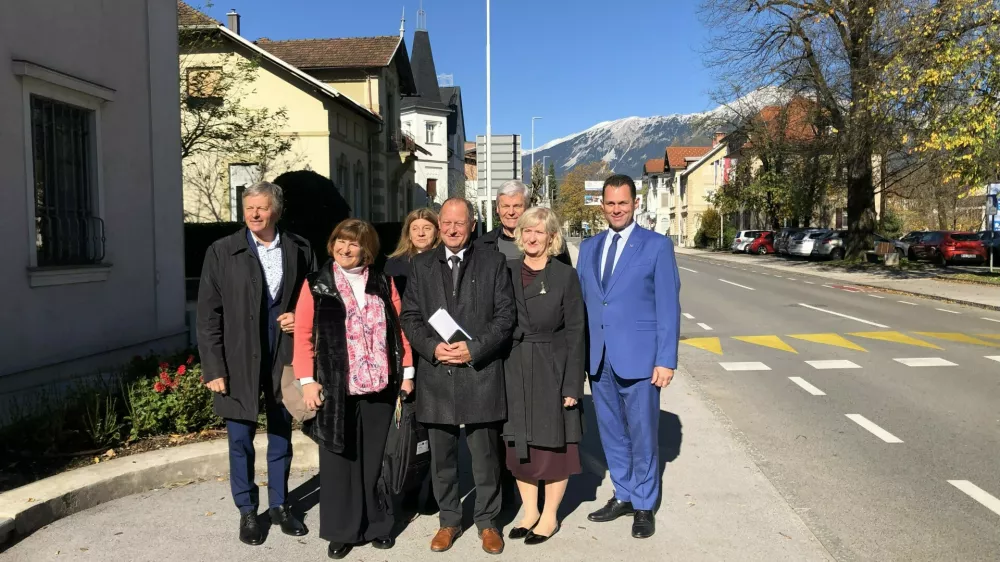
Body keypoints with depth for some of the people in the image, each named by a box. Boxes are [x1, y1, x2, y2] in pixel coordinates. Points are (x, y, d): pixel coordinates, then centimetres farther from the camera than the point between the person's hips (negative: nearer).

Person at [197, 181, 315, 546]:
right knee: (241, 440, 10)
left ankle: (279, 506, 31)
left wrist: (301, 318, -9)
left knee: (281, 437, 14)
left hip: (284, 357, 2)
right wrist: (213, 368, -9)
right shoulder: (222, 252, -4)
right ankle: (247, 511, 27)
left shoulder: (299, 250, 1)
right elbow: (209, 314, -5)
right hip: (240, 359, -2)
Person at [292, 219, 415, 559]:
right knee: (339, 460, 7)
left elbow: (400, 328, 7)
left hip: (379, 386, 2)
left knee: (374, 459, 11)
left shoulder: (384, 283, 8)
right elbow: (303, 335, -3)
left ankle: (376, 525, 26)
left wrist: (406, 371, 3)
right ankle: (341, 531, 21)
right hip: (335, 387, -1)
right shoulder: (316, 285, 1)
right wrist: (307, 380, -10)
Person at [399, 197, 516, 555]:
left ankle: (487, 521, 25)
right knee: (442, 456, 12)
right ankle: (448, 520, 29)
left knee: (485, 455, 8)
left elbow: (505, 315, -1)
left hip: (481, 374, -2)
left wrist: (474, 349, -12)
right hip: (436, 374, 2)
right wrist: (433, 347, -11)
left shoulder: (493, 263, 4)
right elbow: (409, 316, 6)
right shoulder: (421, 265, 9)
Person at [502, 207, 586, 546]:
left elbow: (576, 333, -6)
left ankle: (549, 517, 25)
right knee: (518, 446, 11)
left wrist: (572, 384, -11)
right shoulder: (506, 272, 3)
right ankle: (530, 512, 30)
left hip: (552, 372, -3)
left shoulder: (565, 276, -5)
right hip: (513, 372, 3)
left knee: (554, 445, 7)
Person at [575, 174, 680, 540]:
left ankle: (644, 506, 24)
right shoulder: (589, 247, 11)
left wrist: (666, 360, -11)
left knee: (642, 435, 7)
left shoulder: (657, 245, -3)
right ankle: (623, 496, 32)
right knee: (611, 433, 15)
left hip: (637, 357, -4)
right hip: (598, 359, 4)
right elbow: (581, 302, 11)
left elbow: (668, 306, -6)